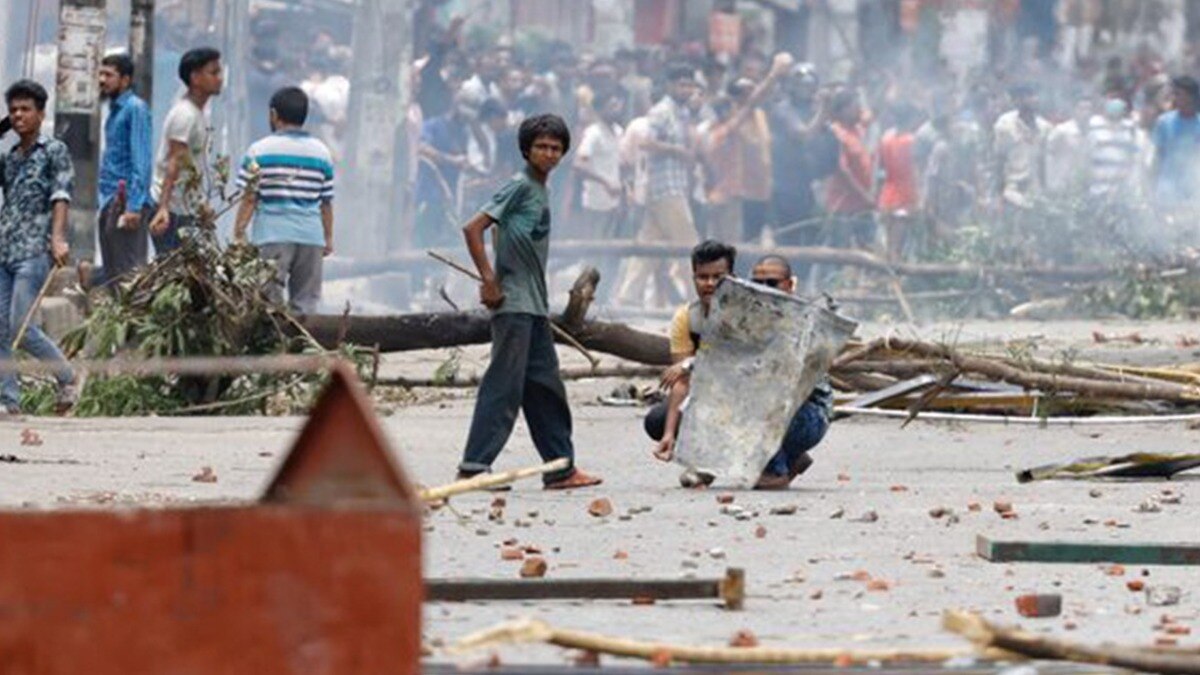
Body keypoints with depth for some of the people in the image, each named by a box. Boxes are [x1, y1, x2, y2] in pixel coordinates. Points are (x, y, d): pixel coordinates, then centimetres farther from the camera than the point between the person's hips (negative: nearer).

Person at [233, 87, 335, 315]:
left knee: (269, 298, -2)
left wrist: (239, 234, 2)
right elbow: (326, 202, 9)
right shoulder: (322, 153, 7)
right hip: (312, 236, 3)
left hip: (272, 235, -3)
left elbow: (249, 198, -4)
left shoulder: (260, 151, -2)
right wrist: (328, 238, 18)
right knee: (305, 301, 8)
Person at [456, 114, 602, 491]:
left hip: (534, 304, 9)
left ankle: (561, 468, 16)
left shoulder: (540, 190, 16)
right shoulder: (520, 186, -10)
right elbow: (473, 229, -17)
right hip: (513, 302, -9)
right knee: (505, 385, -10)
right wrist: (490, 282, -18)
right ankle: (474, 466, -8)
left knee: (545, 387, 11)